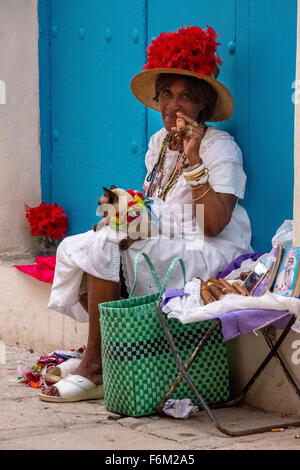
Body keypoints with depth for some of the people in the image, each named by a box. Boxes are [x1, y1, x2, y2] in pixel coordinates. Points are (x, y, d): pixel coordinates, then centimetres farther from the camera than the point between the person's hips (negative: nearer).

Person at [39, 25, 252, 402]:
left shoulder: (220, 148, -9)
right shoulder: (159, 142, 13)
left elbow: (214, 225, -20)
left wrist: (193, 160, -23)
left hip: (208, 255, -8)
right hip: (160, 249, 8)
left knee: (105, 246, -25)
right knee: (75, 248, -8)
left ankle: (95, 365, -17)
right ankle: (95, 351, -9)